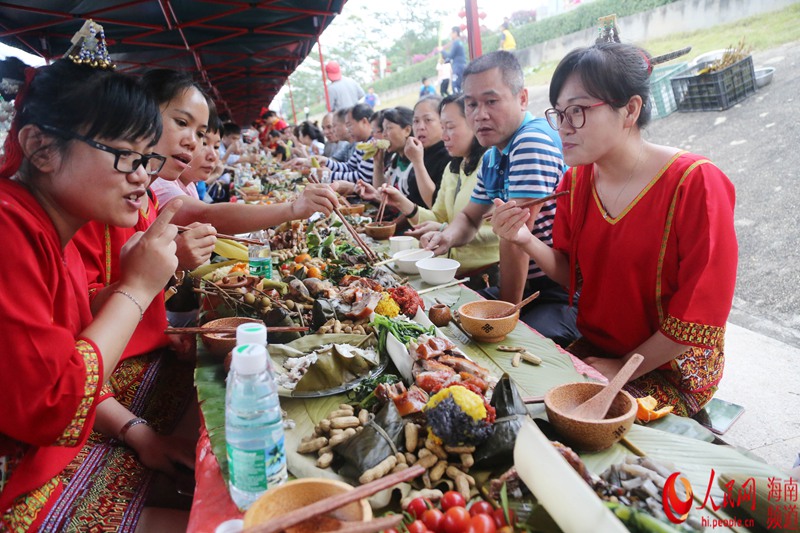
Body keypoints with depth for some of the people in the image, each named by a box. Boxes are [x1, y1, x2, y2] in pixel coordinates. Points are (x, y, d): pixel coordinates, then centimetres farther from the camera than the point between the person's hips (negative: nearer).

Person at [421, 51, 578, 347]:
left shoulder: (534, 141, -20)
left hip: (562, 294, -8)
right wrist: (448, 236, -3)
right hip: (524, 285, 8)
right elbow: (470, 218, 21)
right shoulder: (491, 156, 9)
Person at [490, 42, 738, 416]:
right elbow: (572, 275, 3)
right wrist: (525, 241, -15)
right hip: (592, 350, 6)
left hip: (670, 369, -5)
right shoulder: (576, 179, -1)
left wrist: (624, 368, -14)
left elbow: (701, 313, -18)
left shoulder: (695, 184, -20)